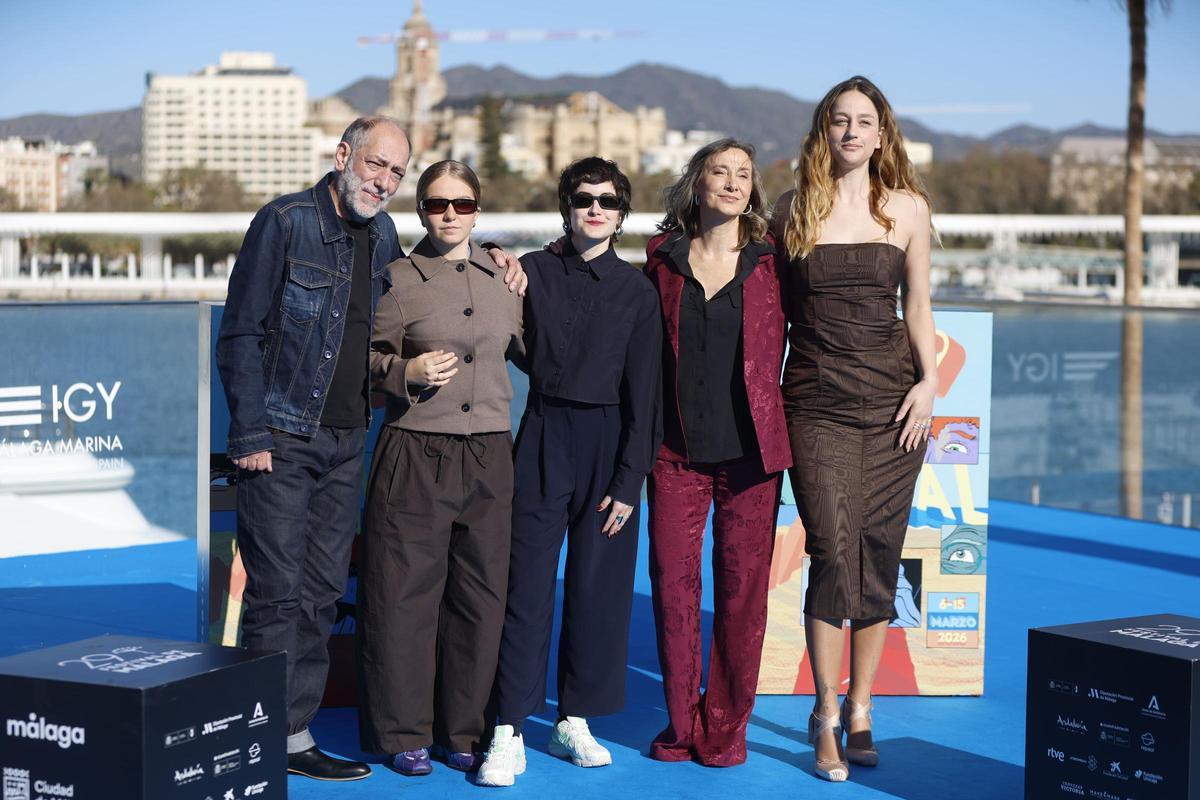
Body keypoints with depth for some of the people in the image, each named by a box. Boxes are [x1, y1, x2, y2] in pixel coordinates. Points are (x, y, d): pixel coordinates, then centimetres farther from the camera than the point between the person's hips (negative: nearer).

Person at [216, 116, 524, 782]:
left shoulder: (381, 233, 11)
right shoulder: (285, 222, -9)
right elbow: (239, 334, -9)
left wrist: (489, 256, 13)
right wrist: (251, 435, -14)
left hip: (346, 442, 7)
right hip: (282, 439, -7)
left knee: (321, 595, 9)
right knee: (278, 595, -6)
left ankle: (294, 738, 17)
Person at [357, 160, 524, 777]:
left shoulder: (506, 278, 12)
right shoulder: (397, 279, 1)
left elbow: (528, 352, 22)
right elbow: (368, 360, 3)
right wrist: (407, 372, -14)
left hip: (489, 457, 3)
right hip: (415, 455, -3)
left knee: (480, 593, 5)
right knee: (405, 591, -1)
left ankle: (464, 731, 18)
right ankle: (404, 733, 12)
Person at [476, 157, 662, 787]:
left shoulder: (636, 289, 3)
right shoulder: (531, 273, 5)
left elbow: (642, 391, 0)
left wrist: (630, 480, -6)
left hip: (609, 442, 1)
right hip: (543, 435, 0)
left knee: (599, 586, 4)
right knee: (527, 582, -4)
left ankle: (574, 722, 16)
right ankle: (509, 734, -2)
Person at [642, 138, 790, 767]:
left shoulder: (768, 263, 4)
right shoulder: (662, 261, 6)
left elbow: (777, 354, 10)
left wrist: (771, 430, 5)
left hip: (750, 450, 0)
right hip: (678, 450, 1)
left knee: (743, 588, 2)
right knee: (672, 581, 1)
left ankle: (726, 727, 14)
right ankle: (680, 722, 15)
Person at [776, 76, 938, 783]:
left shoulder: (908, 208, 6)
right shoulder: (795, 210, 5)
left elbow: (918, 307, 10)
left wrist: (929, 381, -4)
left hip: (892, 401, 1)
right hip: (817, 402, -1)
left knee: (879, 555, 3)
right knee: (833, 555, -10)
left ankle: (860, 708, 16)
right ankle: (826, 713, 0)